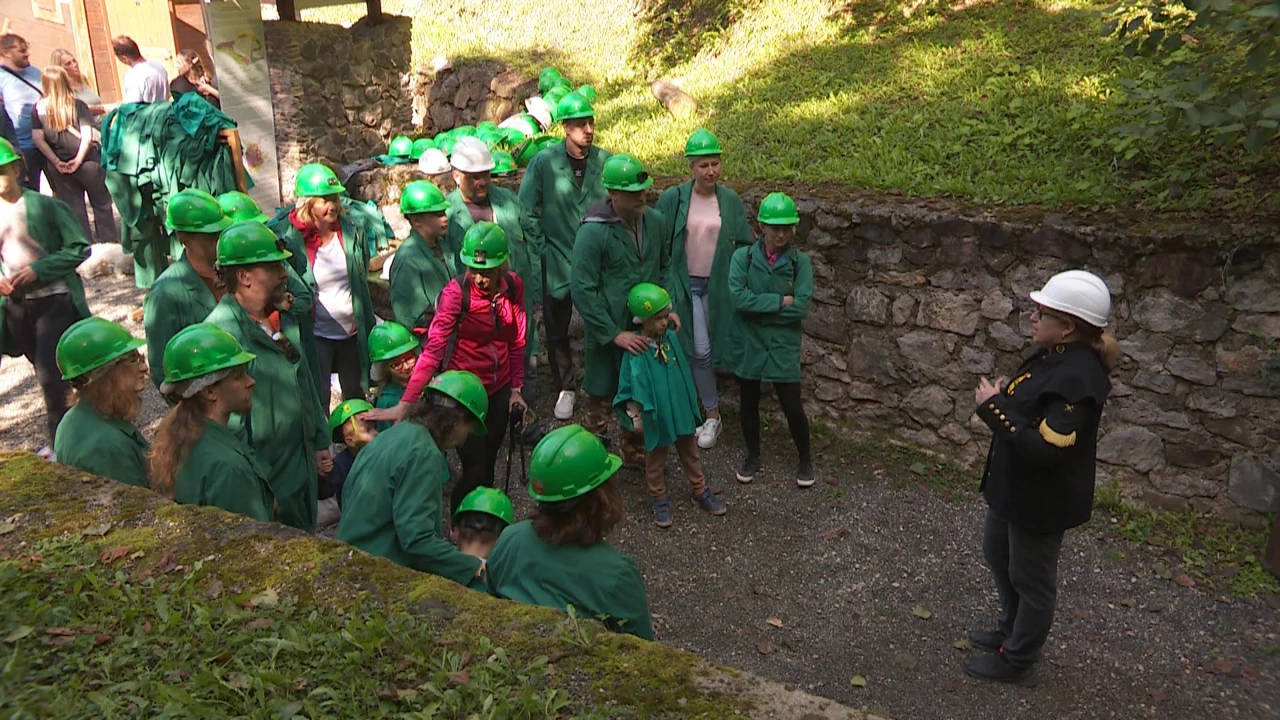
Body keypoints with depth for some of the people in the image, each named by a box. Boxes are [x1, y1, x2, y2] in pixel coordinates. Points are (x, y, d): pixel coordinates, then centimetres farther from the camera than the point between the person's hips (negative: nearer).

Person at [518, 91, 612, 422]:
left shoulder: (606, 161, -2)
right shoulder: (543, 162, -6)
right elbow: (527, 212, -1)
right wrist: (543, 249, -5)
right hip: (558, 261, 0)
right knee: (556, 330, 11)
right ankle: (565, 388, 28)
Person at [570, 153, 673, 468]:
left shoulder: (655, 221, -2)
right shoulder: (593, 231, -19)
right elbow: (583, 291, -18)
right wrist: (614, 334, -20)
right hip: (608, 333, -5)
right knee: (601, 401, 7)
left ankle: (635, 452, 39)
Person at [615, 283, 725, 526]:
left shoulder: (671, 338, -7)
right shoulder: (636, 351, -22)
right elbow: (629, 388, -14)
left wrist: (691, 404, 14)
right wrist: (636, 418, -11)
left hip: (681, 411, 5)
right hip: (655, 417, -5)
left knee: (690, 453, 22)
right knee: (655, 460, 16)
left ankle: (700, 490, 40)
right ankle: (659, 499, 34)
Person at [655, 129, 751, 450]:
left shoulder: (731, 200, 0)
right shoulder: (674, 198, -5)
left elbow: (743, 244, 6)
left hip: (717, 286, 2)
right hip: (685, 284, -1)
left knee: (703, 349, 8)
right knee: (700, 350, -3)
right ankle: (712, 415, 13)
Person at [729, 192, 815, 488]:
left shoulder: (800, 262, -5)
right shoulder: (743, 256, -6)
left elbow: (801, 307, -15)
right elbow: (738, 298, -19)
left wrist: (759, 305, -14)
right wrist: (780, 301, -17)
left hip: (784, 345, -1)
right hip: (749, 342, 1)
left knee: (792, 406, 3)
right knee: (748, 403, 14)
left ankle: (805, 459, 27)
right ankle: (753, 456, 36)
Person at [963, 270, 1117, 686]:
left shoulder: (1076, 377, -29)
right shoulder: (1054, 358, 2)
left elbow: (1045, 448, -34)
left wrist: (993, 408, -29)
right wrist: (1003, 398, -3)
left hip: (1041, 499, -10)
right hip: (1013, 486, 10)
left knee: (1031, 579, 9)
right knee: (998, 555, 26)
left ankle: (1017, 662, 28)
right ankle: (1013, 632, 47)